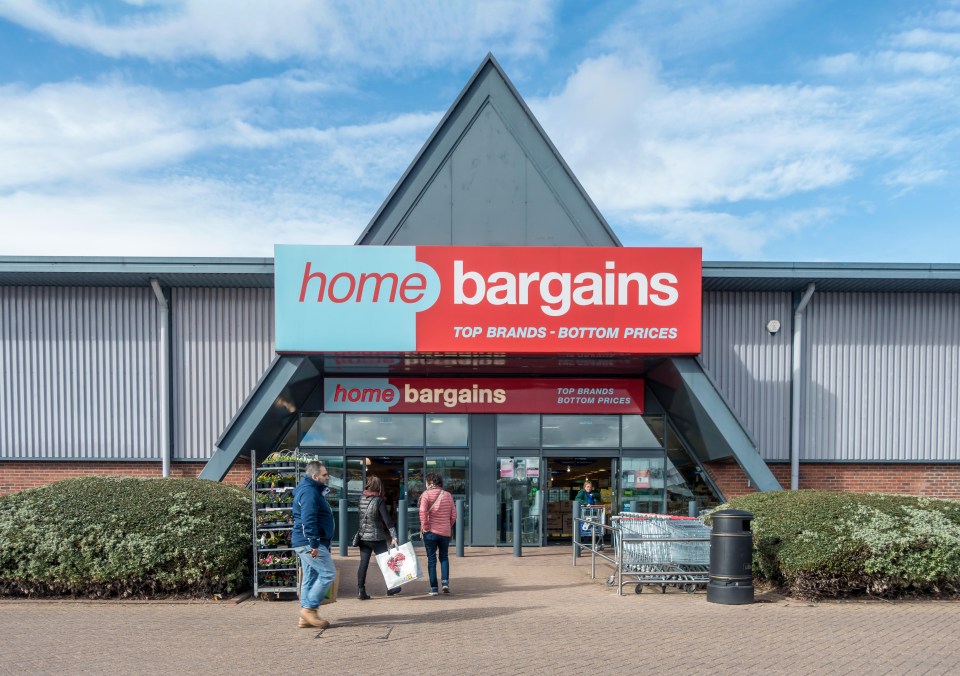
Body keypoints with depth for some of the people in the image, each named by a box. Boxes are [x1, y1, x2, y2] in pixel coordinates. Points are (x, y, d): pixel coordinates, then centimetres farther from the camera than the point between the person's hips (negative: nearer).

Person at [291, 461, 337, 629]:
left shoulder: (313, 490, 19)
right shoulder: (309, 492, -15)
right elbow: (308, 520, -24)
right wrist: (314, 544, -27)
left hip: (306, 543, 11)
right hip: (309, 543, -11)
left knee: (311, 578, 11)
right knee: (328, 573, -10)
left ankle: (306, 617, 15)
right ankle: (309, 608, -5)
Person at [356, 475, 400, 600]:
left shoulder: (361, 498, 1)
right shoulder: (379, 500, -12)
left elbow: (358, 514, 8)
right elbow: (387, 519, -16)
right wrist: (393, 536, -17)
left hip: (363, 537, 4)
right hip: (377, 538, -4)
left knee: (363, 563, 6)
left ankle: (361, 591, 4)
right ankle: (390, 588, 19)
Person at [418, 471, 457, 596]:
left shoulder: (426, 494, -5)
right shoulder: (448, 495, 6)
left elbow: (423, 511, -19)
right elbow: (453, 515, 5)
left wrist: (425, 526, -10)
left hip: (431, 531, -3)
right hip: (445, 531, 3)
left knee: (431, 559, 7)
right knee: (444, 557, 18)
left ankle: (434, 588, 7)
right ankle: (445, 582, 3)